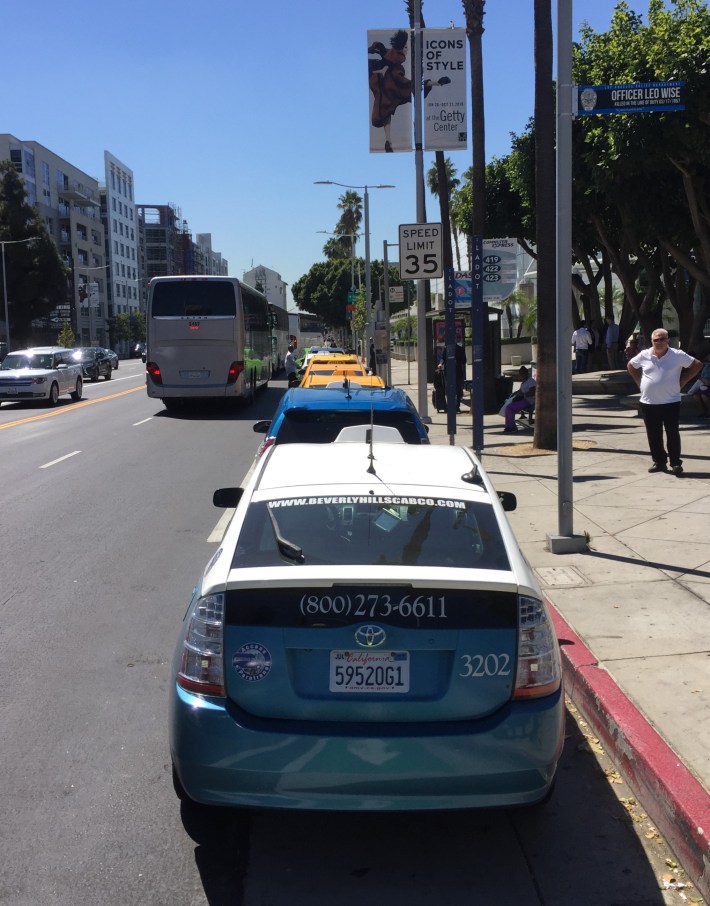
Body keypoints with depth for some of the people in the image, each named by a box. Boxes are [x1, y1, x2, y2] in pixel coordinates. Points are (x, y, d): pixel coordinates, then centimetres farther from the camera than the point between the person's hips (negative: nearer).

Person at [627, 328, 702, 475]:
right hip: (648, 403, 3)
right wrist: (639, 382, 9)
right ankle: (659, 462, 19)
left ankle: (676, 463, 9)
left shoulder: (678, 355, -4)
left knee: (673, 433, 1)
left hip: (671, 402, -3)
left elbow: (697, 365, 2)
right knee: (653, 435, 8)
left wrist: (681, 381, -2)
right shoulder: (644, 355, 3)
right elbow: (630, 366, 20)